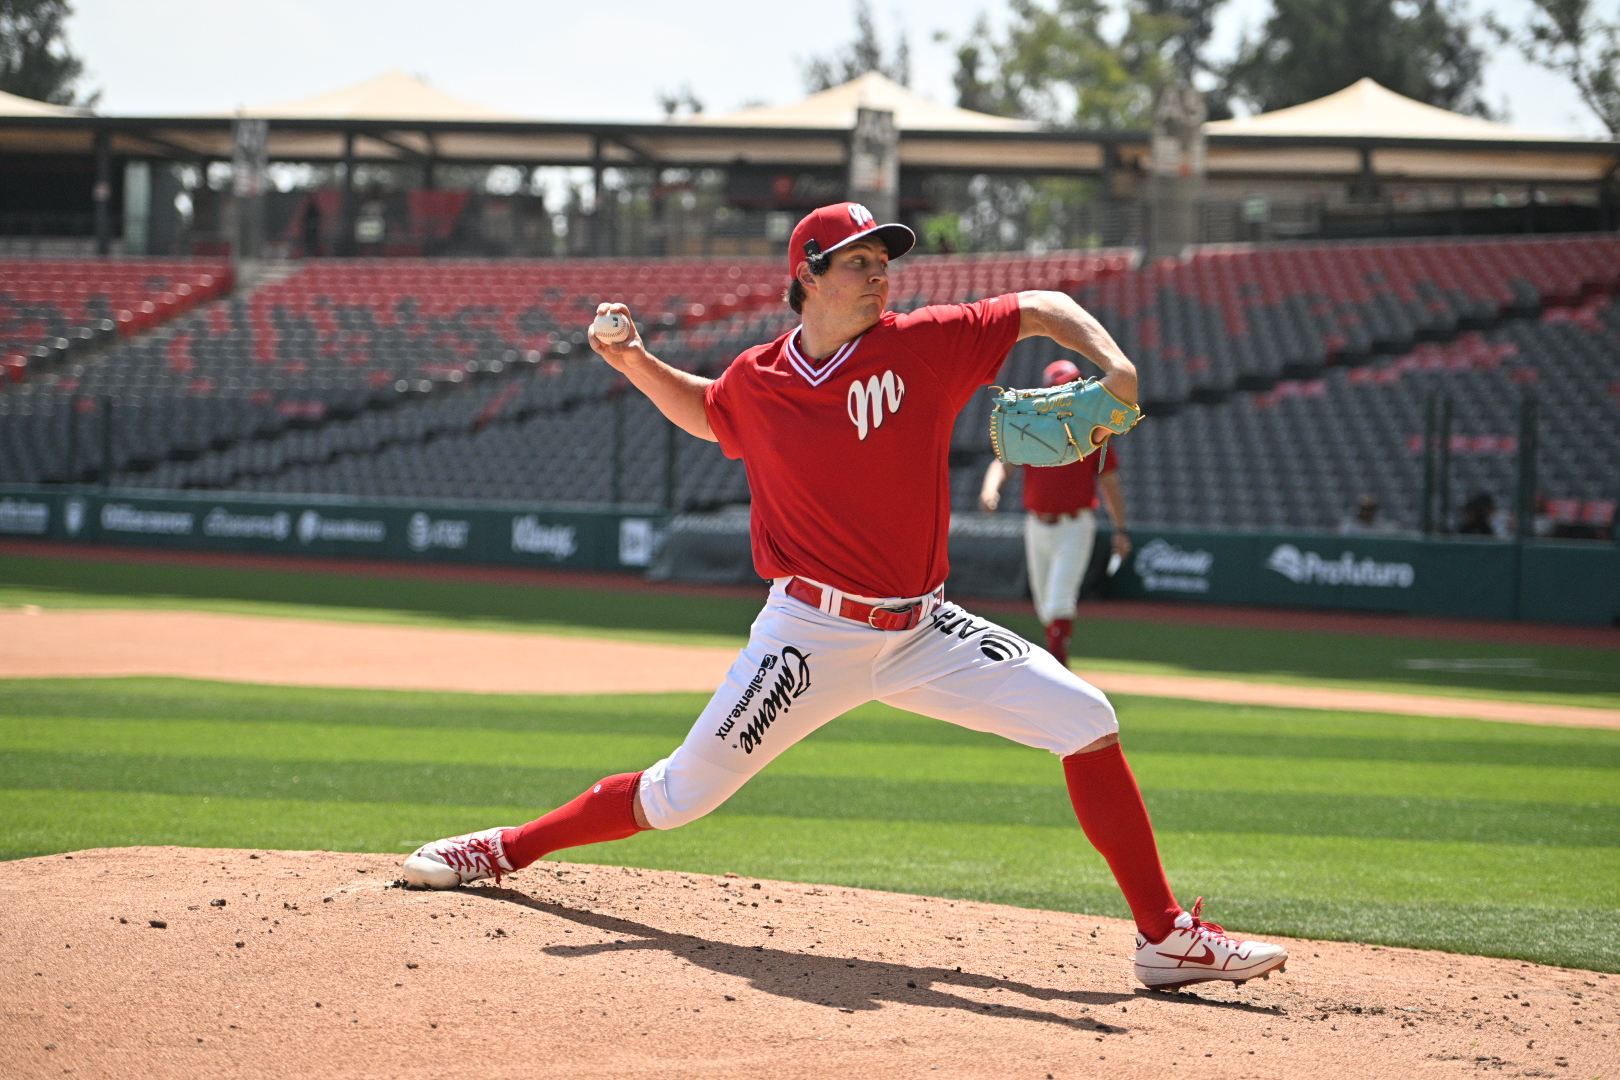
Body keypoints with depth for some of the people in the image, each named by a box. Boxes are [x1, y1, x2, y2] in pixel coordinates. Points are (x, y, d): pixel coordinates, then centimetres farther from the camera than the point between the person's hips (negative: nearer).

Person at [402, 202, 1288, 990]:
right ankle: (505, 850, 25)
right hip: (811, 634, -1)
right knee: (678, 795, 1)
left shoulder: (922, 344, -6)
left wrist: (1112, 364, -17)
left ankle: (1167, 939, -6)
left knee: (1085, 721, -13)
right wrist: (634, 363, 6)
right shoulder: (757, 382, -2)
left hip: (922, 633, 1)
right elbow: (706, 412, 22)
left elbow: (1039, 308, 1)